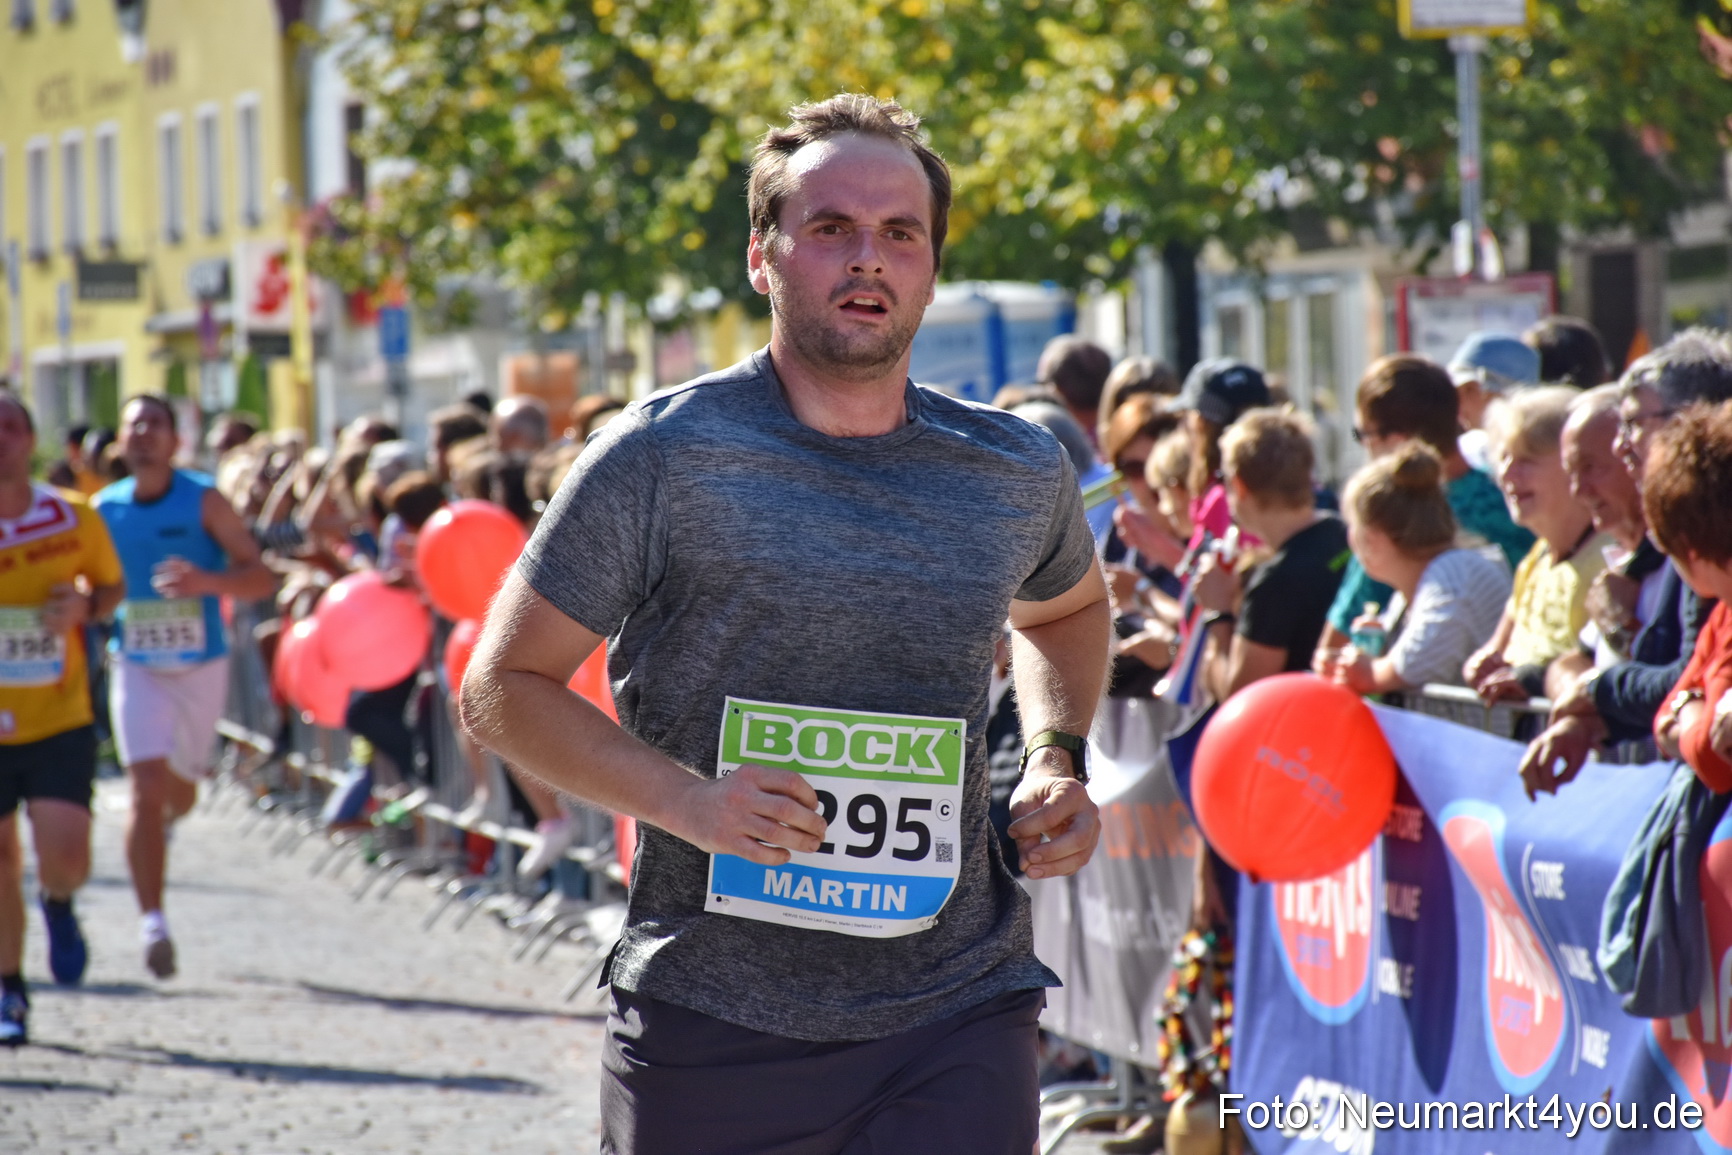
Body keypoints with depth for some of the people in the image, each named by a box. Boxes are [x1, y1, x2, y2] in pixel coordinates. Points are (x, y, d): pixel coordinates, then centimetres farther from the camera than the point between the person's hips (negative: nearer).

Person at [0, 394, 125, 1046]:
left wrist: (85, 606, -10)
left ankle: (58, 905, 22)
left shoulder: (73, 517, -4)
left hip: (61, 721, 0)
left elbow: (111, 587, 12)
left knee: (65, 855, -14)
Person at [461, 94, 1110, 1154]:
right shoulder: (663, 458, -5)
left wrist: (1055, 759, 11)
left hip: (956, 1019, 2)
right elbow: (503, 686, -1)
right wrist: (683, 799, -16)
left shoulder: (1018, 473, 7)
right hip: (711, 1017, -2)